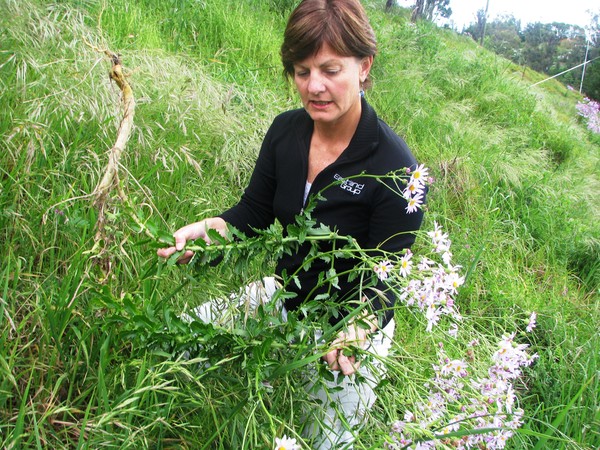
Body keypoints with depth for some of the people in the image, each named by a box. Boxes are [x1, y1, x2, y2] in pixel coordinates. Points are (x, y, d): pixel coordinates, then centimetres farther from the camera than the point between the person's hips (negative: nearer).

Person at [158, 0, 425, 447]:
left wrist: (360, 327, -42)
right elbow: (253, 213, -2)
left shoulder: (395, 166, -27)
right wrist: (210, 229, -23)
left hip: (352, 325, -5)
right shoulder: (285, 131, -11)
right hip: (283, 295, 5)